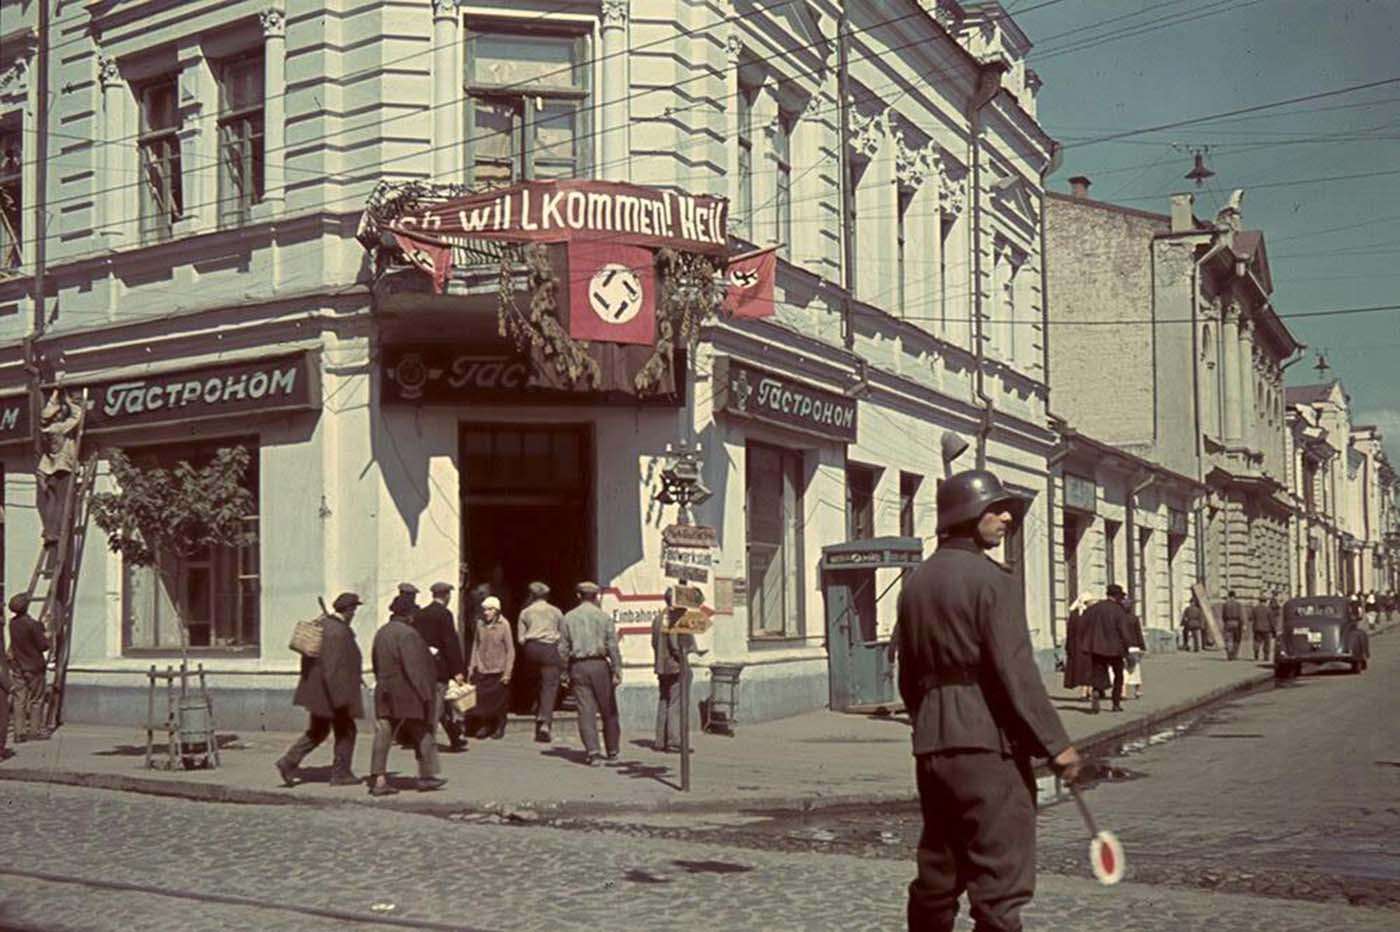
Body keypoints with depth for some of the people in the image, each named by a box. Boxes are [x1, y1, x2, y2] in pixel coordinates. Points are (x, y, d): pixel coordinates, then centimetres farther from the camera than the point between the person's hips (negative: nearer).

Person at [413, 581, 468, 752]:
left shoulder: (419, 614, 9)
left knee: (443, 702, 17)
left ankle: (456, 738, 26)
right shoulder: (444, 614, -11)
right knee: (436, 705, -2)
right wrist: (458, 670, -15)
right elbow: (451, 643, -16)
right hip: (439, 665, -7)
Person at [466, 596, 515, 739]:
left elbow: (510, 650, -3)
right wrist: (471, 667, 9)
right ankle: (484, 726, 10)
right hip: (481, 671, 3)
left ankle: (499, 728, 15)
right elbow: (476, 647, 12)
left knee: (498, 702, 2)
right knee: (481, 700, -4)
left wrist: (507, 672, -7)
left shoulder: (504, 625, -5)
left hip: (498, 671, -3)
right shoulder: (480, 625, 4)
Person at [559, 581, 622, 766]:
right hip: (599, 664, -1)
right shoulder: (603, 616, 0)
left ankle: (593, 752, -11)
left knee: (586, 711, 0)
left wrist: (565, 671, 11)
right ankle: (612, 751, 18)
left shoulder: (568, 618, 5)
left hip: (577, 666, 1)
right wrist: (617, 671, -3)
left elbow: (563, 648, 3)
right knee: (608, 710, 11)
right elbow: (613, 646, -5)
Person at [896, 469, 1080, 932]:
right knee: (1000, 881, -3)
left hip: (931, 745, 8)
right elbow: (1014, 671, -17)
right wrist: (1055, 743, -13)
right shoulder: (993, 579, -11)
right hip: (987, 742, -8)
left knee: (936, 876, 17)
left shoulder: (916, 582, 13)